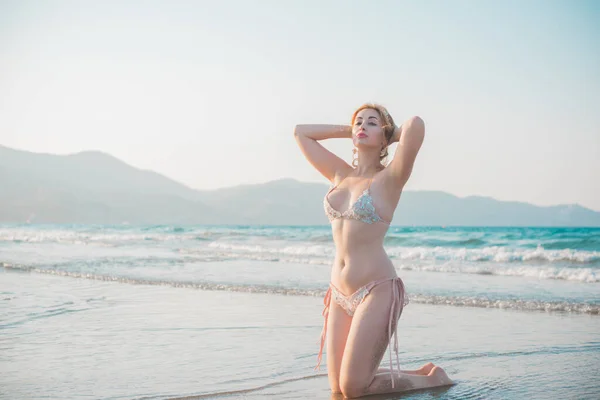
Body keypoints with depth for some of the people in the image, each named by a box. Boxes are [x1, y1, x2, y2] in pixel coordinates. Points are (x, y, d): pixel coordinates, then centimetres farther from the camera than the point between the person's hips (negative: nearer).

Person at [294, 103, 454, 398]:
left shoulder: (390, 178, -4)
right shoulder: (341, 175, 13)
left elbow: (416, 125, -20)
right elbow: (300, 132, 21)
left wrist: (395, 135, 1)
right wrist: (348, 130, 17)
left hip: (377, 291, -7)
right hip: (340, 294, 7)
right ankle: (419, 373, 27)